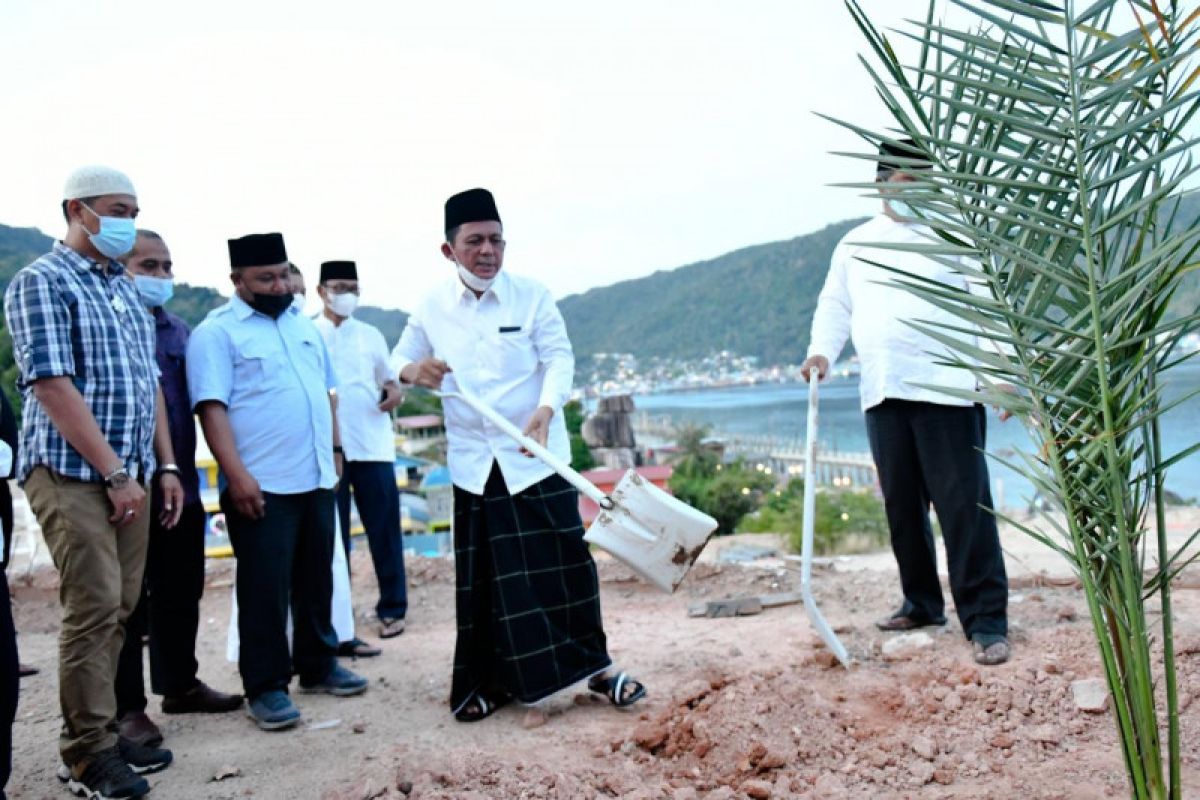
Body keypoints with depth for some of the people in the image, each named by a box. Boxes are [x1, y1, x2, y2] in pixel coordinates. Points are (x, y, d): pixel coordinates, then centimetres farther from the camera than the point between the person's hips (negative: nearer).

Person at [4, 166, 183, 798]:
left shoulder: (125, 289, 16)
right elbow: (53, 386, -15)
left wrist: (164, 466, 11)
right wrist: (113, 473, -17)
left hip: (129, 475, 7)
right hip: (72, 474, -7)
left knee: (118, 608, 8)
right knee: (93, 607, -7)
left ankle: (101, 731, 19)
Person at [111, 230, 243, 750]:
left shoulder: (180, 331, 14)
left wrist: (183, 473, 15)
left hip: (181, 486, 7)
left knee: (182, 593, 15)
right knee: (128, 599, 3)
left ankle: (179, 684, 29)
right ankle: (127, 706, 12)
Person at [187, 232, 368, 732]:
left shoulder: (302, 324, 15)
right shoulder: (216, 333, -6)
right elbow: (212, 409, -14)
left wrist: (335, 450, 15)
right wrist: (237, 476, -21)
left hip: (317, 480, 7)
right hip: (261, 486, -6)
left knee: (317, 579, 14)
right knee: (265, 589, -1)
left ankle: (318, 665, 28)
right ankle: (266, 687, 9)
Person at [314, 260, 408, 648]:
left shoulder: (371, 335, 11)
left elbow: (388, 378, 17)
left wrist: (394, 391, -6)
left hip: (373, 445, 2)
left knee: (384, 529, 3)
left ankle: (392, 608, 15)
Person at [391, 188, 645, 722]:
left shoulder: (532, 296, -4)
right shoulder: (432, 308, 3)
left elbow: (560, 358, -11)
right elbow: (398, 360, 11)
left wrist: (547, 408, -31)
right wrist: (413, 371, -15)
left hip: (537, 456, -2)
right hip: (474, 462, 2)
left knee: (565, 562, 0)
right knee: (483, 577, 7)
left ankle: (596, 665, 15)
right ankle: (490, 681, 21)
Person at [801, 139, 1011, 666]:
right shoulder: (855, 245, 17)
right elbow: (834, 306, 19)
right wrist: (822, 350, -2)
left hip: (946, 387, -4)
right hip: (884, 392, 4)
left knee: (963, 503, -8)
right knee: (901, 503, 10)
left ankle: (986, 620, -4)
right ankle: (922, 603, 23)